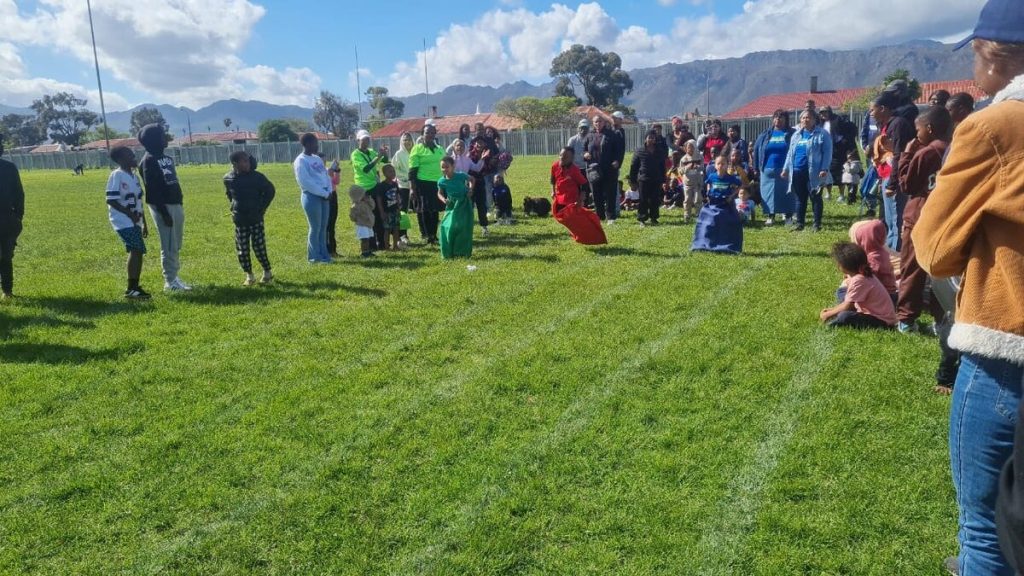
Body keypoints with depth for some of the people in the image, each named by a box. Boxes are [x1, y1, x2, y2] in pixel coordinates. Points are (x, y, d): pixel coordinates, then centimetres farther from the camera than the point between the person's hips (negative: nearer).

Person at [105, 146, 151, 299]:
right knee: (136, 250, -18)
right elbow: (111, 200, -17)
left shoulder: (134, 176, 14)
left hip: (134, 222, 9)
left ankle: (135, 287, 16)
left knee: (138, 251, 7)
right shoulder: (117, 175, -11)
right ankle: (130, 289, -16)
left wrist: (144, 223, 19)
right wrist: (130, 214, -20)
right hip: (123, 221, -9)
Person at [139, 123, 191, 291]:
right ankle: (170, 281, 2)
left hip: (176, 204, 9)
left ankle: (174, 276, 20)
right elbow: (152, 190, -18)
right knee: (169, 246, -5)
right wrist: (164, 212, -21)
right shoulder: (149, 161, -12)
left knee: (176, 245, 13)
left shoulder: (166, 158, 15)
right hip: (163, 207, -9)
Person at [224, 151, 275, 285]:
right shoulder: (228, 178, -4)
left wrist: (262, 207, 1)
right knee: (242, 249, 5)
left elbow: (270, 190, 3)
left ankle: (267, 273, 17)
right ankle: (249, 276, 19)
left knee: (258, 247, -2)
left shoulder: (257, 177, -11)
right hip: (239, 220, 2)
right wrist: (234, 207, 11)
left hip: (256, 218, -2)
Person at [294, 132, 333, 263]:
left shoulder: (317, 159, 15)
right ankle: (315, 257, 7)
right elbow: (306, 182, -18)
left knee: (323, 227, 10)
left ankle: (324, 255, 17)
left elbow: (326, 175, 15)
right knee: (315, 228, -2)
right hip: (312, 197, -8)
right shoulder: (300, 161, -10)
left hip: (323, 196, 8)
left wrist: (328, 191, -2)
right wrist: (324, 193, -15)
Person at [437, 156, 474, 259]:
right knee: (447, 228, -7)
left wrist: (470, 190, -9)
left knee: (464, 228, -3)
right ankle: (449, 253, 5)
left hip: (464, 204, -2)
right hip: (451, 206, 2)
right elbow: (439, 193, 7)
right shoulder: (441, 181, -9)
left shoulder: (461, 176, -15)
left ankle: (464, 252, 9)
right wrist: (443, 200, -13)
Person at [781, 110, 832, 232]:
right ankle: (799, 223, 16)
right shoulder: (796, 135, 16)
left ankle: (817, 224, 8)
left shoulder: (822, 134, -2)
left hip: (813, 173, -5)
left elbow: (827, 153, -8)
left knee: (815, 198, 2)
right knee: (800, 199, 10)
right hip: (797, 172, 5)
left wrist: (824, 169, -17)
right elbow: (790, 153, 19)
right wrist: (786, 168, 14)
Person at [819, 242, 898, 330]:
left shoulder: (859, 280, -22)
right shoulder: (863, 275, 7)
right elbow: (850, 302, 14)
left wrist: (828, 314, -8)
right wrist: (832, 309, 8)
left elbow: (847, 306, -18)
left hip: (882, 321, -10)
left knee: (844, 317, -31)